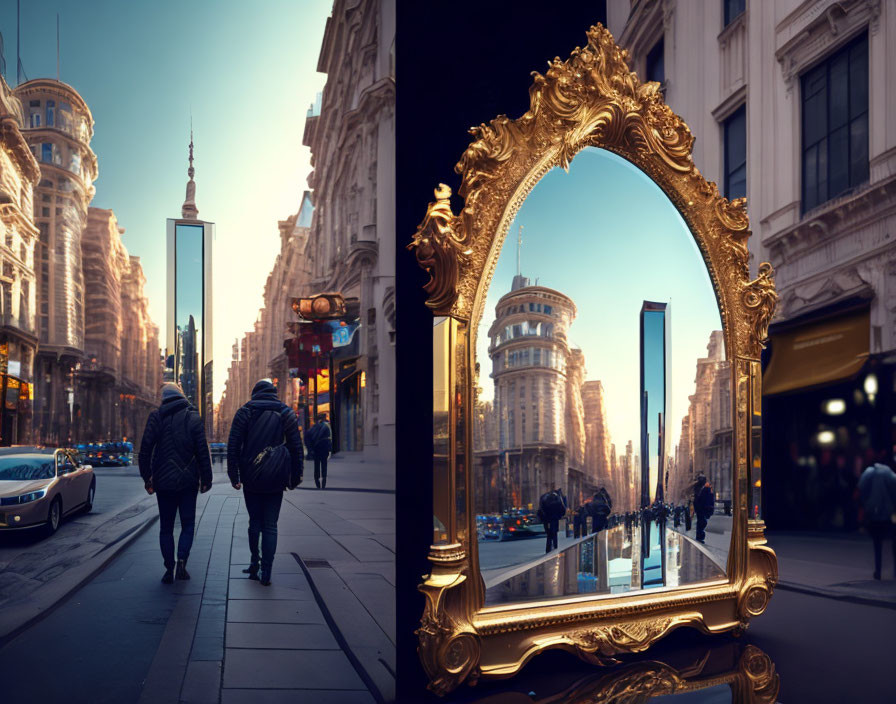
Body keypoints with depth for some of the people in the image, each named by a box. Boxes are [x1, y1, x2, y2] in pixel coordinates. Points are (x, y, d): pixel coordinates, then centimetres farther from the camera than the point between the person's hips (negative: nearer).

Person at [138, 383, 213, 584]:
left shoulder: (156, 417, -1)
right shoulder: (193, 417, -2)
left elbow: (145, 450, -5)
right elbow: (203, 452, -5)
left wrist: (147, 478, 3)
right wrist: (206, 479, 2)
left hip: (163, 482, 1)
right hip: (188, 481, -1)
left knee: (166, 527, 10)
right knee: (188, 524, 9)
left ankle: (169, 570, 7)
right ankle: (181, 561, -9)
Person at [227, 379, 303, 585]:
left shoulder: (245, 412, 3)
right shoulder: (286, 413, 4)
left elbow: (233, 446, -1)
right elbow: (296, 447, 2)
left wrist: (234, 476, 2)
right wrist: (295, 477, 7)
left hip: (251, 478, 0)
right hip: (276, 480, 0)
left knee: (255, 522, 15)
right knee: (270, 525, 3)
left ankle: (254, 563, 14)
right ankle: (266, 572, -1)